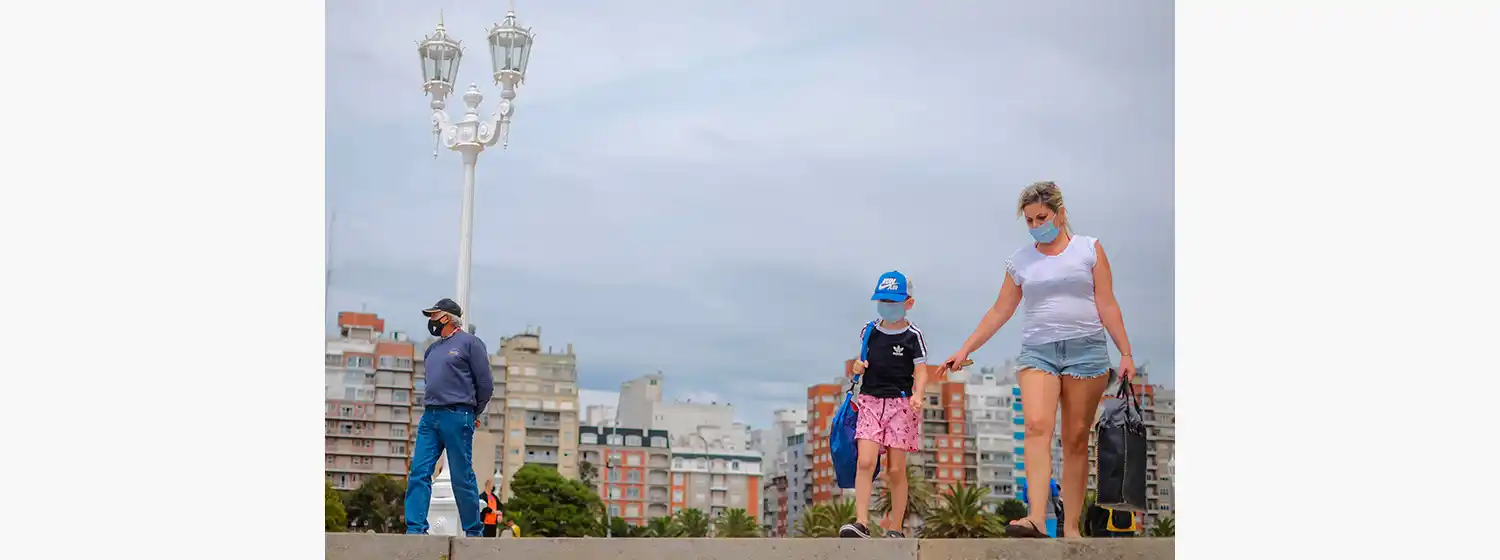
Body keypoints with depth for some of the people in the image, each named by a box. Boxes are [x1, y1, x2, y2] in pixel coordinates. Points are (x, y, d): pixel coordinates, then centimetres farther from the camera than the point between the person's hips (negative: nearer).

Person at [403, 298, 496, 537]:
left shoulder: (469, 342, 0)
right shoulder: (432, 349, 21)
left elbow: (486, 384, -1)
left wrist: (472, 414, 7)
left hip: (457, 417, -7)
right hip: (430, 417, 7)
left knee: (462, 477, -3)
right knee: (419, 472, -4)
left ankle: (474, 531, 6)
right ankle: (415, 528, -6)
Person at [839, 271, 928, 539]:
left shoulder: (912, 336, -2)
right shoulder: (869, 331, 10)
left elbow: (921, 371, -5)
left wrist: (917, 395, -23)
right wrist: (858, 367, -1)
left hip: (901, 403, -2)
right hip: (870, 401, 3)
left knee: (896, 469, 0)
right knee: (865, 462, -13)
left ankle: (895, 528, 10)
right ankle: (861, 522, -15)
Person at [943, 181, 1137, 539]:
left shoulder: (1089, 249, 7)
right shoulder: (1021, 261, 12)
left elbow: (1107, 305, 5)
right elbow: (1000, 311, 16)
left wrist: (1126, 353, 0)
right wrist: (966, 349, 12)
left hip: (1085, 349, -1)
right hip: (1037, 351, 1)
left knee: (1076, 440, -1)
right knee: (1036, 425, -21)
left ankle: (1071, 527, 3)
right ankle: (1037, 518, -31)